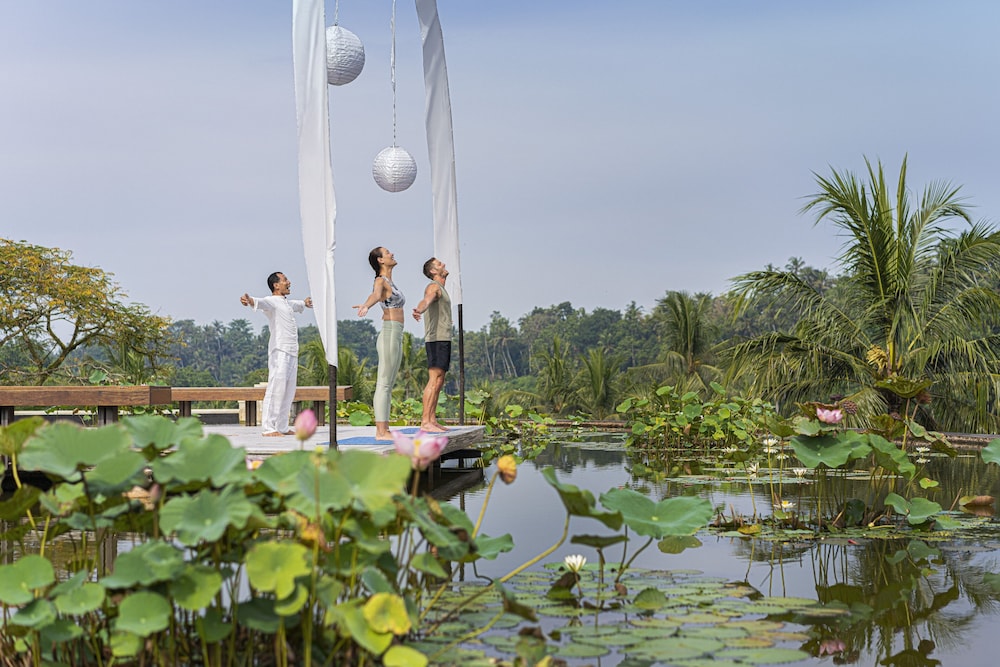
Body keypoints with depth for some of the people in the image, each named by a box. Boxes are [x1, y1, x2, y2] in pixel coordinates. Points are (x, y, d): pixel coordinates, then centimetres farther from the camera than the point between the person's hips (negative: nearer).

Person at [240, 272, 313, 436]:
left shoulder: (288, 303, 22)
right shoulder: (271, 301, -7)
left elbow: (296, 305, 47)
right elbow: (260, 302, -30)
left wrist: (304, 303, 68)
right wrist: (250, 300, -52)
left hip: (292, 352, 9)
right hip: (279, 351, -9)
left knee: (289, 391, 10)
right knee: (276, 388, -13)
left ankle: (282, 427, 16)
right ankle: (269, 428, -14)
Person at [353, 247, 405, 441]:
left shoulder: (390, 282, 17)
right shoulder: (380, 281, -9)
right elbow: (375, 295, -31)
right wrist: (365, 306, -52)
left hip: (396, 336, 9)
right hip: (389, 333, -9)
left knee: (389, 384, 8)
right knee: (384, 383, -10)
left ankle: (384, 430, 10)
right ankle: (381, 431, -12)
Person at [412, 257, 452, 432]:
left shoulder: (441, 289, 23)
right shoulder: (433, 287, -8)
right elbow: (426, 300, -33)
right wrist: (419, 310, -56)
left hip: (444, 340, 10)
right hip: (436, 339, -10)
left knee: (439, 382, 8)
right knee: (434, 380, -15)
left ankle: (432, 420, 9)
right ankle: (425, 422, -19)